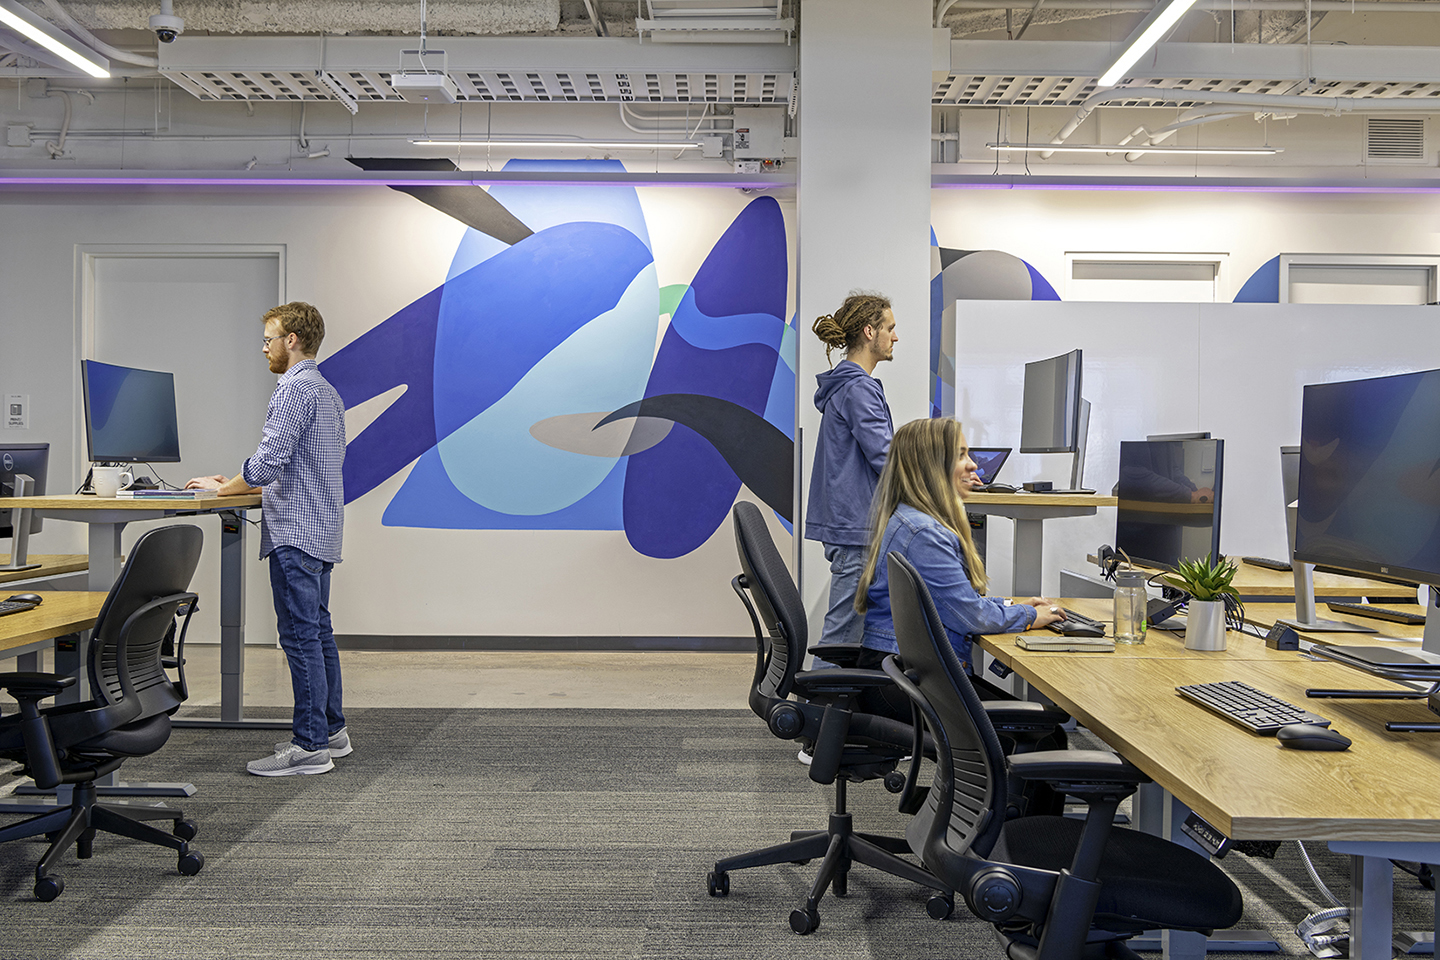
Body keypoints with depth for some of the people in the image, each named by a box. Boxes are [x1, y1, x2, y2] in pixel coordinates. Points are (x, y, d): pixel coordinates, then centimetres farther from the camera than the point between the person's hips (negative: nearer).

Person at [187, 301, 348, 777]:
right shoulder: (328, 392, 19)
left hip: (295, 533, -10)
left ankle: (309, 746, -3)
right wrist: (244, 485, 19)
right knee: (319, 633, 14)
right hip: (319, 530, 10)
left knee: (301, 636, -7)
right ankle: (331, 731, 22)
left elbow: (268, 463, -20)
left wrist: (225, 487, -3)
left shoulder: (295, 390, -13)